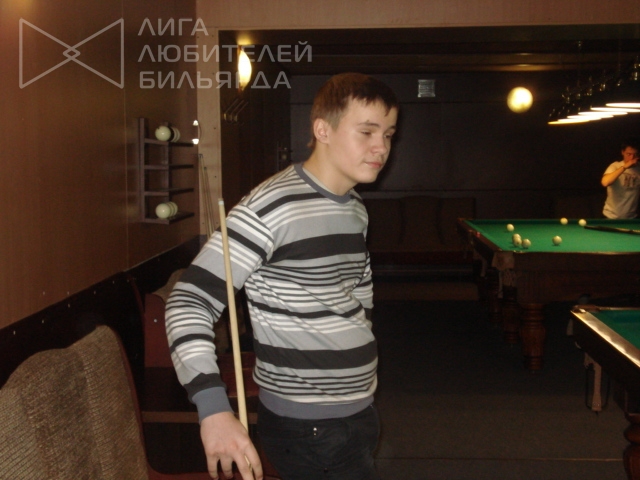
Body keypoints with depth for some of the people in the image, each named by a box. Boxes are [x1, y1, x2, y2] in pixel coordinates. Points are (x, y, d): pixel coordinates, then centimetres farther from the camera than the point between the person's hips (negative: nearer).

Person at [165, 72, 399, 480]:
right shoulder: (272, 207, -20)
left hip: (357, 413, 8)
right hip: (309, 430, -8)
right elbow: (190, 301, -22)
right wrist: (213, 408, -32)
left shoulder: (356, 209, 7)